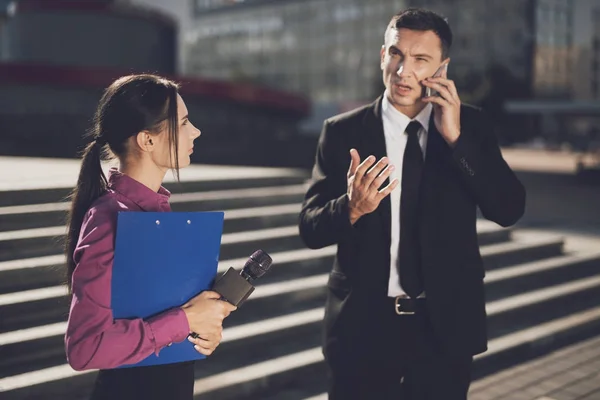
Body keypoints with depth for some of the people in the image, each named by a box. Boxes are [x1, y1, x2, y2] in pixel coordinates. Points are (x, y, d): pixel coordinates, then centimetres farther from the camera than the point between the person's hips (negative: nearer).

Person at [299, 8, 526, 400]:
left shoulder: (471, 126, 0)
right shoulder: (343, 132, -4)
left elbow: (509, 209, -10)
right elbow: (310, 227, -6)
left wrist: (456, 138, -19)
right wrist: (352, 208, -27)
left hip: (444, 326, 1)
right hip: (364, 327, -1)